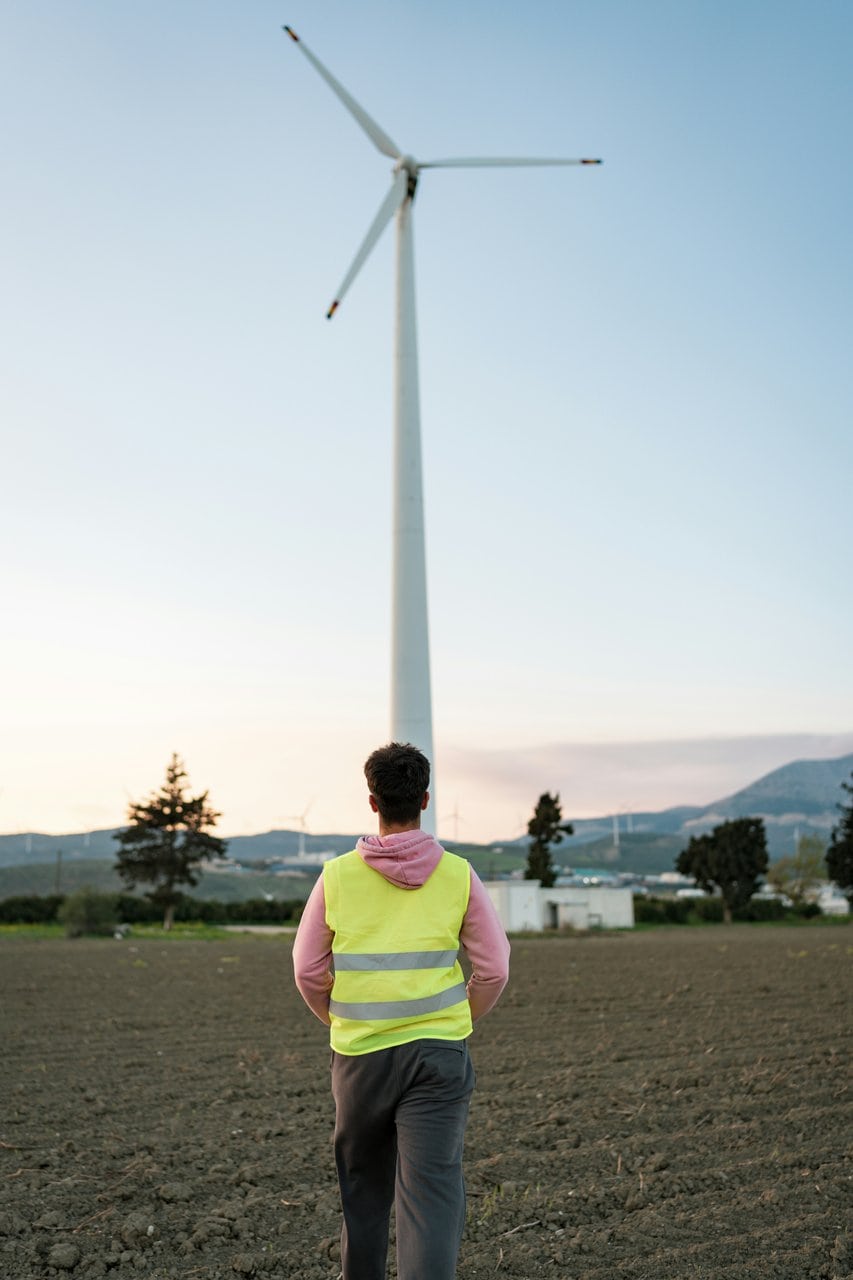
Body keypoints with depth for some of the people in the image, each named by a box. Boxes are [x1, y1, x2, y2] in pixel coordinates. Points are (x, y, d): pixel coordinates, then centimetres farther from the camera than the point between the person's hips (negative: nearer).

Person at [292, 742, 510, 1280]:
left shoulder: (337, 876, -4)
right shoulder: (458, 875, -5)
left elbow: (308, 971, 3)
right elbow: (494, 969, 0)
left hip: (359, 1054, 1)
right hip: (439, 1054, -1)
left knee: (364, 1189, 20)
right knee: (433, 1190, 1)